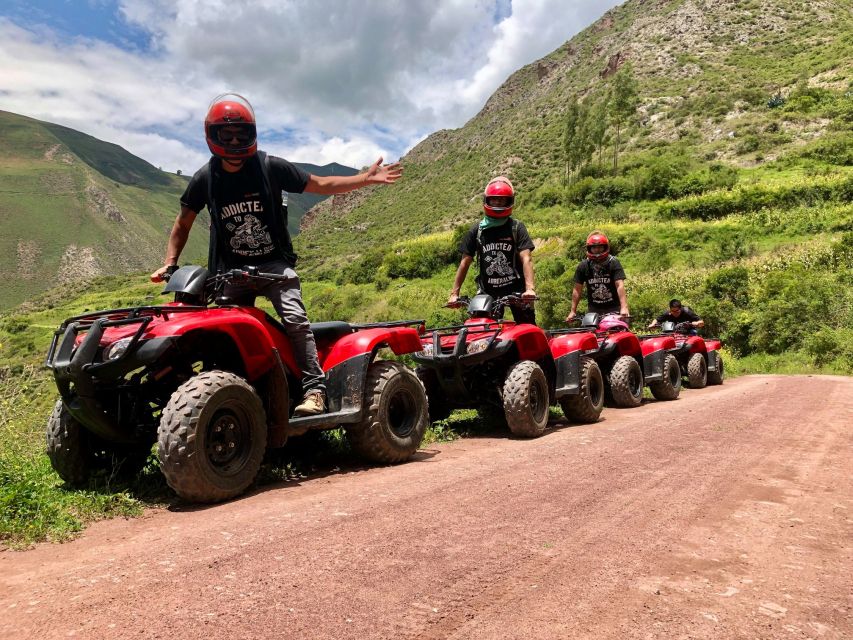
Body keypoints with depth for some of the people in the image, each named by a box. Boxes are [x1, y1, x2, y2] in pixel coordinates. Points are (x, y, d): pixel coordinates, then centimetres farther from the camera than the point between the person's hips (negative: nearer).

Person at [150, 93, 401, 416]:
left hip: (274, 262, -2)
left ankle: (314, 388, -18)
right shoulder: (205, 178, 2)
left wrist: (366, 178, -4)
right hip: (230, 268, 3)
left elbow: (320, 185, 2)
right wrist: (169, 264, 7)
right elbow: (183, 223, 15)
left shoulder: (271, 167, -4)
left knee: (294, 317, -21)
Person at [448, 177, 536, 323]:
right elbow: (465, 262, 6)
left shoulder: (517, 228, 0)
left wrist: (529, 288, -24)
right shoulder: (476, 230, 5)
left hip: (516, 289, -1)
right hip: (487, 291, 2)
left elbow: (526, 259, -10)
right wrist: (454, 293, 0)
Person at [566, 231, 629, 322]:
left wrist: (624, 307, -27)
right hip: (593, 309, 2)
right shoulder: (583, 266, 1)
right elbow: (577, 289, 4)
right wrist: (573, 311, 1)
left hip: (613, 309, -2)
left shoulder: (614, 263, -7)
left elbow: (620, 285, -15)